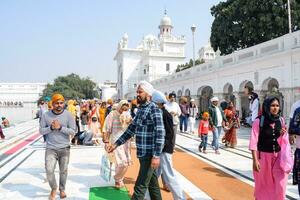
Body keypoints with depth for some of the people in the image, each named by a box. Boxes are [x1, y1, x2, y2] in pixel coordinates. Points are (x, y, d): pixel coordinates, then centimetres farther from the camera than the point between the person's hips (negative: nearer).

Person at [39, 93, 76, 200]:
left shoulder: (68, 115, -6)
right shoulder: (46, 115, -2)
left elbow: (72, 131, -7)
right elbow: (41, 131, 1)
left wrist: (60, 127, -20)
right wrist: (51, 127, -17)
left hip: (64, 148, 0)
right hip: (50, 148, 0)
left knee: (63, 170, 11)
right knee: (49, 170, -9)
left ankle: (62, 189, 34)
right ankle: (53, 188, 19)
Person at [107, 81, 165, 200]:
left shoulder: (154, 109, -14)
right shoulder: (140, 109, 12)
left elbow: (160, 134, -20)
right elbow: (131, 129, 17)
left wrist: (156, 155, -24)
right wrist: (116, 144, 15)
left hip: (150, 154, -8)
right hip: (143, 153, 8)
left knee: (140, 186, -3)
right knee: (152, 183, 19)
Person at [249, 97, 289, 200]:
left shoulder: (281, 120, 1)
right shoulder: (258, 121, -12)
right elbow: (253, 142, -12)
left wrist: (283, 135, -12)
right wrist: (255, 160, -15)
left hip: (278, 156, 3)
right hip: (263, 156, -3)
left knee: (280, 185, 1)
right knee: (263, 184, 13)